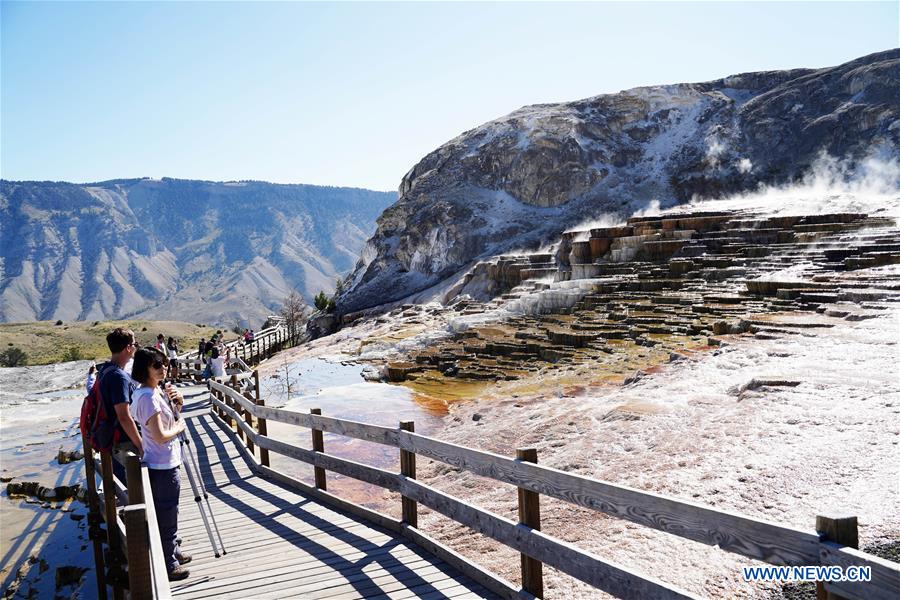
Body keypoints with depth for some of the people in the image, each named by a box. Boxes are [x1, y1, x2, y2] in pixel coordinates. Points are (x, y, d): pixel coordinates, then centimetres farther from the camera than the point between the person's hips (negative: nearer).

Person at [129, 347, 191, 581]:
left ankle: (173, 552, 38)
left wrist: (177, 402, 2)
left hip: (167, 463, 10)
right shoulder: (148, 397, -22)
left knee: (166, 513, 22)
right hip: (163, 466, -10)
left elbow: (170, 416, 21)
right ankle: (167, 566, 15)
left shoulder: (156, 391, 7)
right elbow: (161, 436, -26)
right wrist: (179, 426, -9)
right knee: (166, 516, 2)